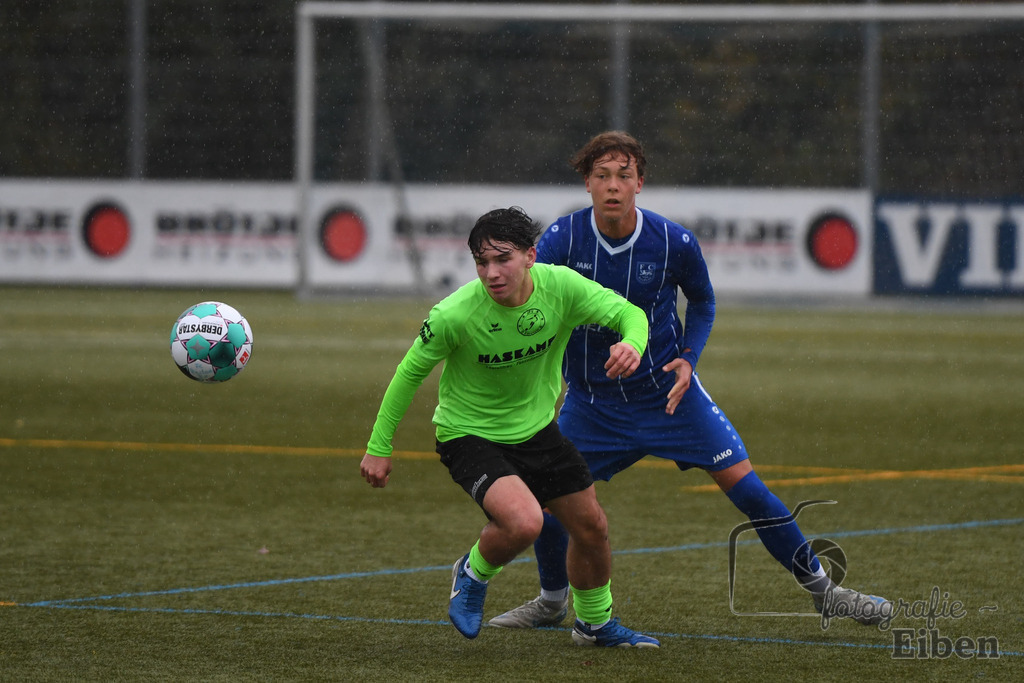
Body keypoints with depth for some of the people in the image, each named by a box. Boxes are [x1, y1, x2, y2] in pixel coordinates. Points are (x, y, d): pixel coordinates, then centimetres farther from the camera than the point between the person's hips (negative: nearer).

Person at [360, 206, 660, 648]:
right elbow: (411, 372, -13)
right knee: (523, 522, -29)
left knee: (591, 528, 14)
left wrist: (632, 343, -36)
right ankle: (474, 574, 6)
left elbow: (628, 313, -11)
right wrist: (379, 447, -6)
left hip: (536, 429, 5)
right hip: (470, 436, -5)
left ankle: (595, 623, 43)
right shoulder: (454, 315, -28)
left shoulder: (560, 286, -20)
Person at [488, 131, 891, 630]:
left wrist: (687, 357, -10)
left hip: (668, 390, -1)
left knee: (743, 483, -8)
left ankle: (821, 589, 5)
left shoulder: (674, 243, -13)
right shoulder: (562, 238, -14)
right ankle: (551, 602, 24)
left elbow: (702, 302, 6)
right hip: (590, 399, 1)